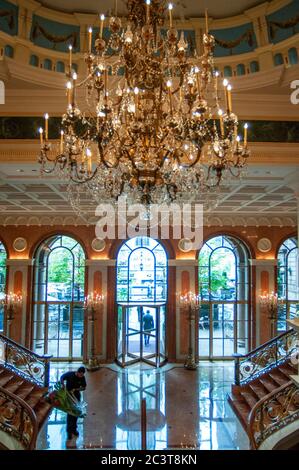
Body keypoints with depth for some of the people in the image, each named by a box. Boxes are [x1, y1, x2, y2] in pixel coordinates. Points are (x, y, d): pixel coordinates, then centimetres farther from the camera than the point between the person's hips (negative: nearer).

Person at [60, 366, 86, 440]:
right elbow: (62, 378, -4)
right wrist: (63, 385, -21)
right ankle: (69, 431, 3)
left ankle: (74, 429, 25)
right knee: (70, 413, -6)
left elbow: (83, 387, -6)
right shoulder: (69, 374, -20)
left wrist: (75, 389, -20)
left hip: (76, 396, 3)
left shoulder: (82, 378, -14)